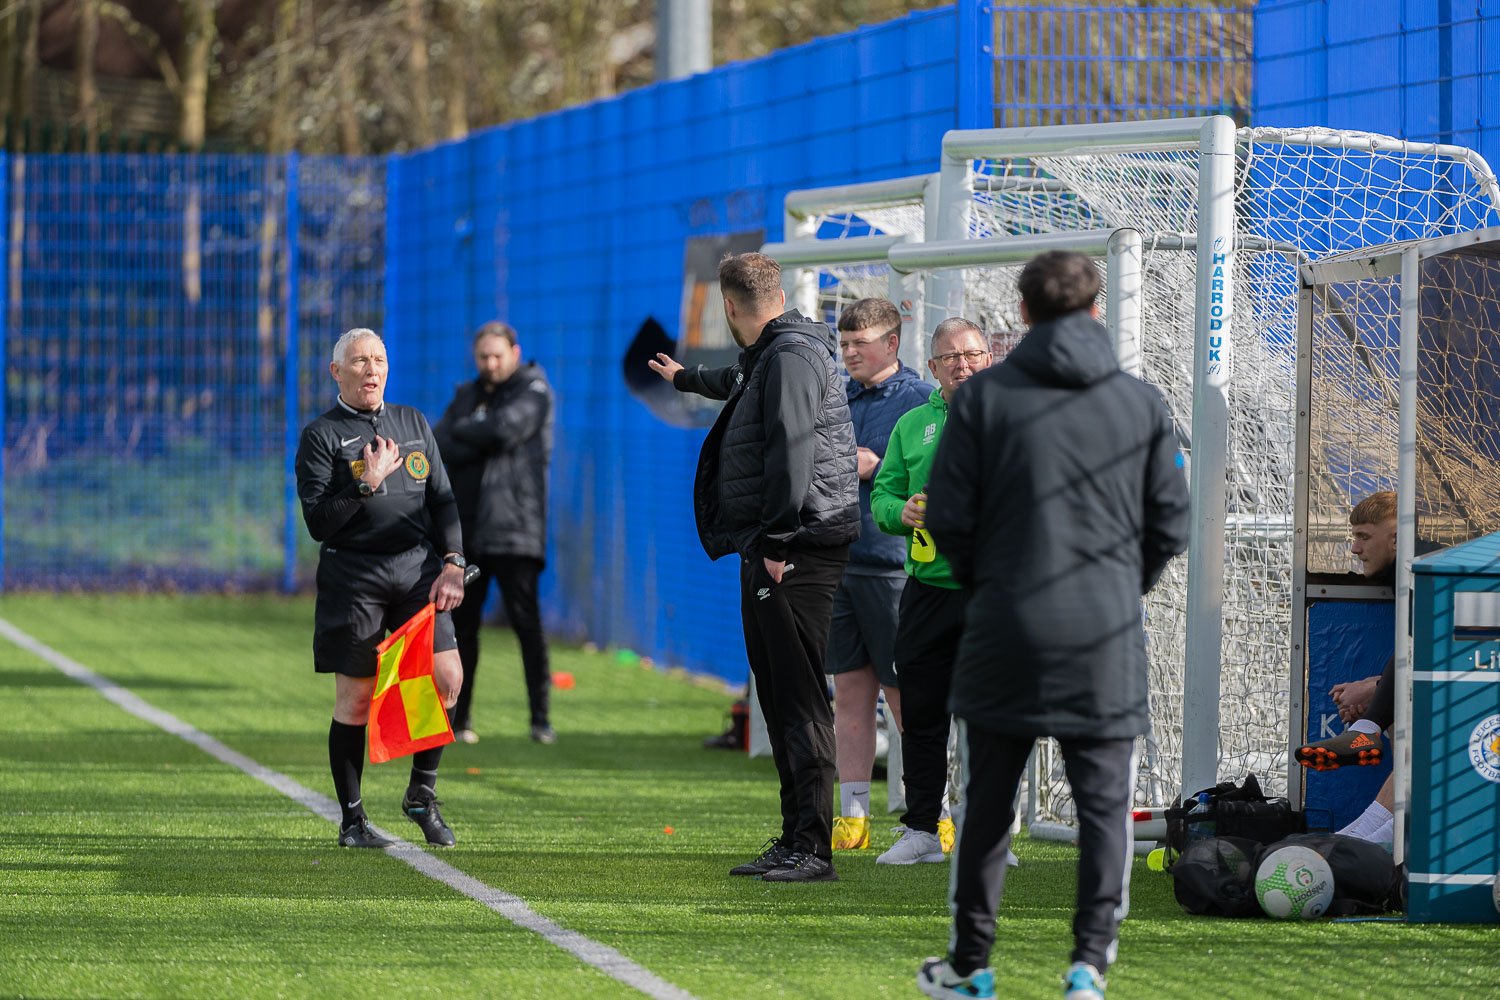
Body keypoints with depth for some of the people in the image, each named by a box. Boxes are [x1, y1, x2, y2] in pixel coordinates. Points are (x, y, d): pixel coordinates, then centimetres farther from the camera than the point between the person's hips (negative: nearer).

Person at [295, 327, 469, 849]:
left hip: (418, 570, 4)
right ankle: (352, 820, 10)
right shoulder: (321, 436, 0)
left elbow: (443, 500, 17)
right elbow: (317, 522, -7)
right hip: (353, 578, -4)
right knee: (355, 699, -1)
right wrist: (367, 484, -18)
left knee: (447, 678, -7)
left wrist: (452, 563, 4)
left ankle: (422, 794, 12)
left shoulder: (413, 424, 16)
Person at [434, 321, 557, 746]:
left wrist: (461, 434, -2)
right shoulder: (466, 396, 18)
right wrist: (483, 443, -11)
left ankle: (540, 717, -11)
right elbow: (437, 448, 5)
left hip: (513, 529, -5)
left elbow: (505, 428, -17)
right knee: (461, 624, 6)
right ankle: (459, 717, 13)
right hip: (465, 528, 5)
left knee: (525, 619, -12)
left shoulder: (533, 391, 1)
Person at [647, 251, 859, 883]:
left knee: (801, 701, -12)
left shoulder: (792, 356, -11)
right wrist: (685, 377, 67)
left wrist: (777, 542, -25)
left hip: (796, 552, -10)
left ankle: (812, 848, -14)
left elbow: (792, 451, -23)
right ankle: (793, 840, 14)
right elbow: (739, 382, 47)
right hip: (767, 553, 10)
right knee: (779, 700, 10)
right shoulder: (769, 358, 22)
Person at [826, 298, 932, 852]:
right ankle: (852, 818, 12)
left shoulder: (920, 400, -5)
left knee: (905, 696, -4)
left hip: (892, 566, -6)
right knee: (850, 693, 8)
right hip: (836, 562, 6)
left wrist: (877, 468, -16)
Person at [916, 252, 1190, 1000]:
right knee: (1105, 804, 5)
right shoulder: (1142, 404, 3)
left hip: (1004, 631, 0)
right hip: (1107, 642, 0)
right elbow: (1170, 524, 5)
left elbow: (947, 517, -3)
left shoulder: (983, 397, -2)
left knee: (989, 803, 10)